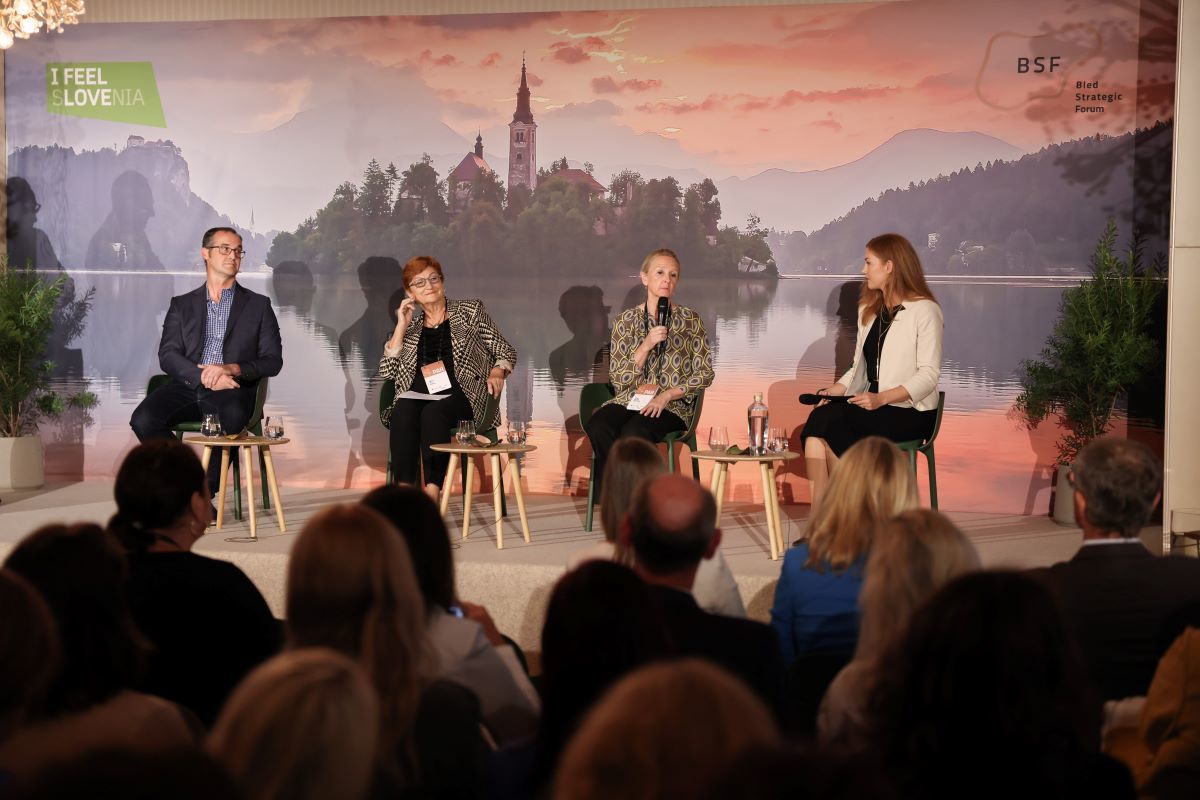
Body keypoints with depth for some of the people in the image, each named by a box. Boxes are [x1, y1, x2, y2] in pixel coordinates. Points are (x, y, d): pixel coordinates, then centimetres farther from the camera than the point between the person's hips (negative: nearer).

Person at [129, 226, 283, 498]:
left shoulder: (258, 305, 16)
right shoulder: (182, 305, 18)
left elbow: (273, 361, 7)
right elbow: (167, 355, 4)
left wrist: (232, 369, -12)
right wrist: (204, 376, -15)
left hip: (232, 389, -2)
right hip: (186, 387, 2)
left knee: (233, 417, -38)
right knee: (143, 419, -28)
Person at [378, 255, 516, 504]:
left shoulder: (470, 311, 14)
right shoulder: (410, 327, 20)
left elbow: (505, 351, 12)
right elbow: (387, 371, 8)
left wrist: (497, 372, -9)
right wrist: (401, 327, 5)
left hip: (462, 397, -2)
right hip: (418, 397, 2)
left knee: (433, 412, -36)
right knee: (403, 412, -33)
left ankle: (432, 492, -42)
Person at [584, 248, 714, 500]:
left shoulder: (689, 319, 8)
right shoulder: (626, 320, 10)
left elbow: (705, 373, 4)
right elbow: (618, 380, 3)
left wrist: (666, 395, -10)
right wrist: (646, 345, -11)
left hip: (673, 406, -2)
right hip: (630, 401, 2)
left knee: (632, 433, -36)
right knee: (598, 427, -33)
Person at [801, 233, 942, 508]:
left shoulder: (924, 311, -4)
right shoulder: (868, 310, 21)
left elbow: (929, 374, -11)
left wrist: (882, 398, -22)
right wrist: (834, 390, 3)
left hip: (910, 412, -6)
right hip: (872, 407, 6)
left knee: (828, 422, -28)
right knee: (818, 419, -25)